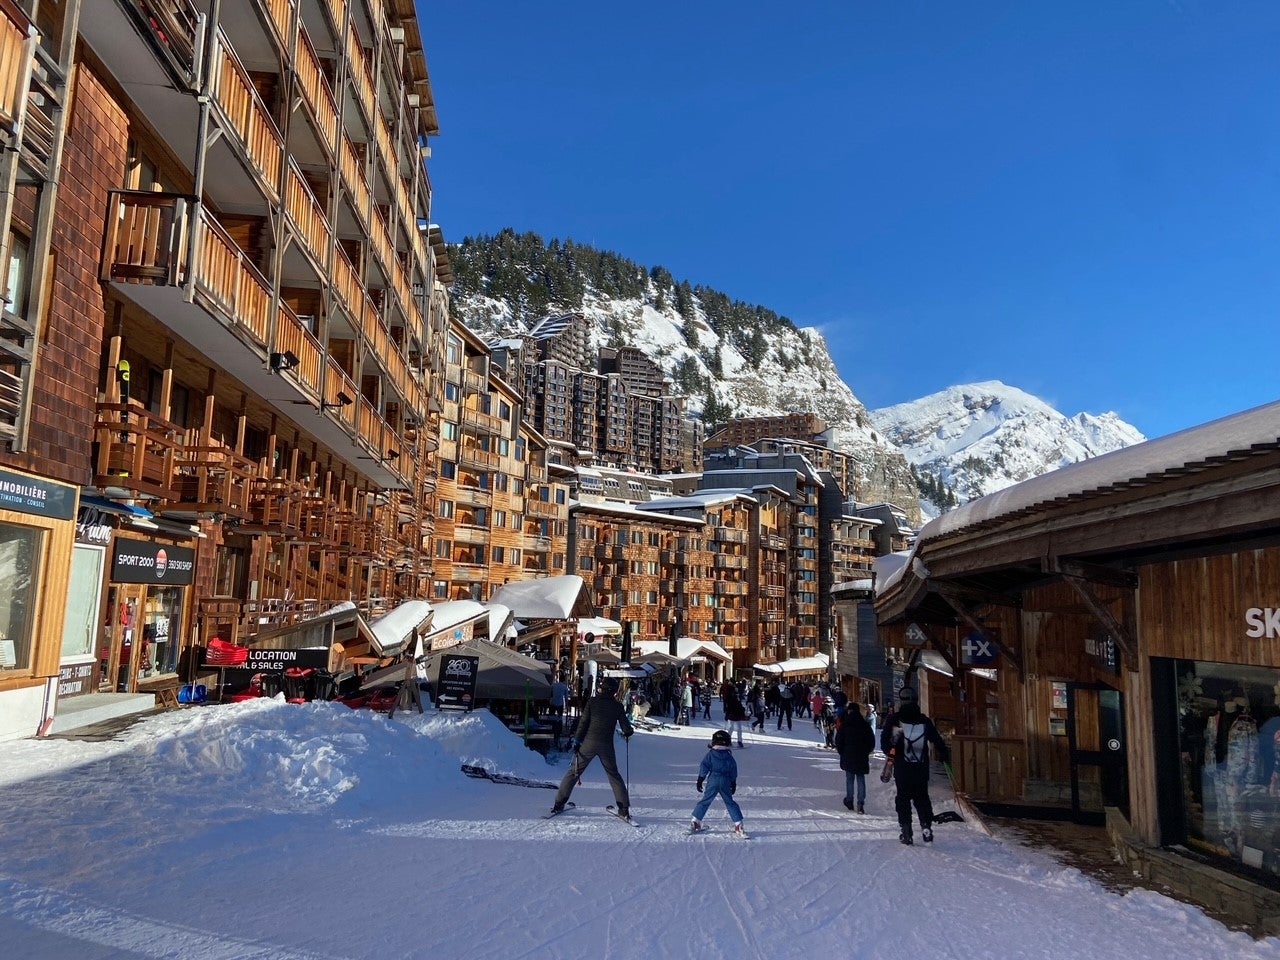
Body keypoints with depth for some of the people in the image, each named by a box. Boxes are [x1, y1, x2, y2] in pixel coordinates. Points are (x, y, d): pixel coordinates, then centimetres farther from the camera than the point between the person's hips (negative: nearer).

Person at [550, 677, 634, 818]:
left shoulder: (592, 702, 0)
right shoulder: (617, 706, 3)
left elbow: (583, 722, -4)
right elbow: (626, 728, 3)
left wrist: (577, 740, 1)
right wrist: (627, 733, 26)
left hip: (589, 742, -1)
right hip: (606, 745, 1)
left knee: (574, 772, 9)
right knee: (614, 776, 14)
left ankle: (559, 803, 5)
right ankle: (624, 808, 9)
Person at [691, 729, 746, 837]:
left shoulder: (710, 754, -1)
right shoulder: (729, 756, 5)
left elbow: (704, 768, -2)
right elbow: (733, 773, 10)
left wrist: (700, 780, 2)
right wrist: (733, 784, 20)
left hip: (712, 781, -1)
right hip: (726, 782, 1)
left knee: (705, 801, 8)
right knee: (730, 803, 10)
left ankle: (696, 822, 7)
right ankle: (738, 824, 5)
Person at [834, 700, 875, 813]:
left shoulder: (844, 725, -7)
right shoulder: (865, 725, 0)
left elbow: (838, 741, -5)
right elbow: (872, 742, 5)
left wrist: (842, 752, 10)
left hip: (848, 757, -1)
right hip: (862, 758, 1)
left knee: (849, 779, 10)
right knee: (861, 779, 5)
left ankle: (849, 801, 13)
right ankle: (860, 803, -3)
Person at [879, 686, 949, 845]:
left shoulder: (894, 720, -3)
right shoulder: (924, 720, 3)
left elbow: (884, 740, -6)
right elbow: (936, 739, 5)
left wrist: (889, 753, 5)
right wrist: (944, 754, 16)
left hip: (902, 767, -2)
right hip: (921, 766, 2)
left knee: (903, 797, 8)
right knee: (922, 796, 13)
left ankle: (906, 831, 3)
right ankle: (926, 826, -2)